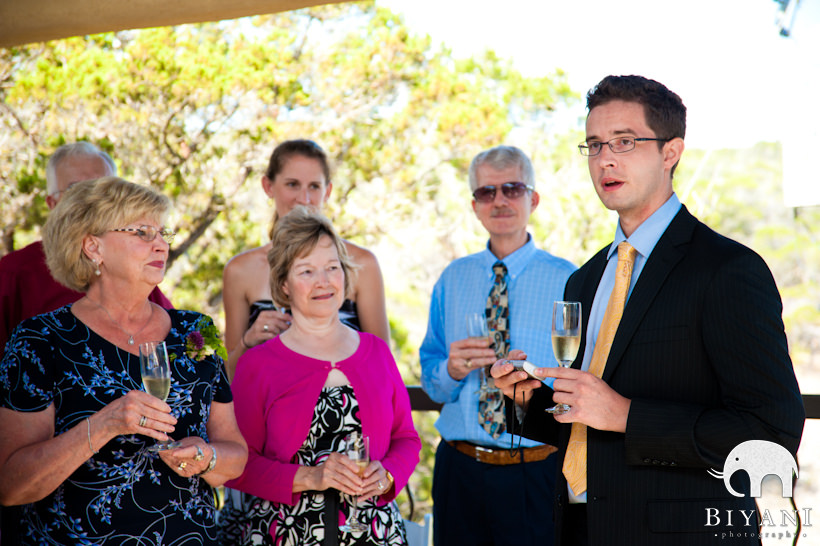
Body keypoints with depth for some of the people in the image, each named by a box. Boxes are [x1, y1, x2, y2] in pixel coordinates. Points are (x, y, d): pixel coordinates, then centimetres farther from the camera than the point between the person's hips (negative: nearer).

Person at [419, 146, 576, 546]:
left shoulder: (566, 280, -3)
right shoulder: (454, 279, 8)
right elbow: (431, 383, 10)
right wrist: (453, 370, -10)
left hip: (537, 472, -3)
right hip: (459, 468, 3)